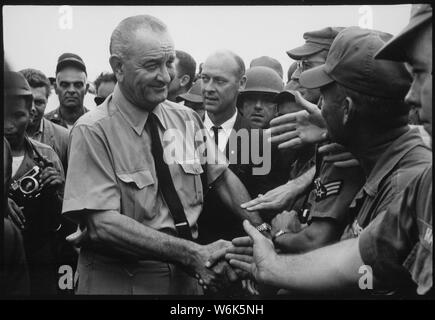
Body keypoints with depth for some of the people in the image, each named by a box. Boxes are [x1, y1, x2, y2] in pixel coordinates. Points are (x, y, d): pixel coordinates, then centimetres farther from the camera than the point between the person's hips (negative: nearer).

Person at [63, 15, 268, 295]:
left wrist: (264, 230, -9)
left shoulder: (187, 119, 2)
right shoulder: (93, 132, -15)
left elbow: (222, 177, 6)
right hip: (119, 281, -5)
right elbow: (104, 223, -22)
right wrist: (194, 253, -28)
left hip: (186, 277, 5)